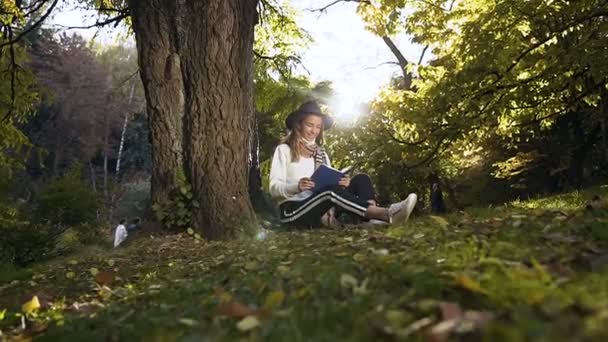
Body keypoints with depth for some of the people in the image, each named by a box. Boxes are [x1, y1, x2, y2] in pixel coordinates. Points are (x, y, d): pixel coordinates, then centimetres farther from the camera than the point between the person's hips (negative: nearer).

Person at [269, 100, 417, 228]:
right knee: (331, 190, -35)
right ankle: (386, 214, -47)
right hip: (293, 212, -5)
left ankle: (375, 218, -41)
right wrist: (296, 187, -26)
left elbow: (330, 182, 12)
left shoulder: (320, 152, 19)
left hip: (318, 210, 6)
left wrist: (342, 184, -11)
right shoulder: (284, 150, 3)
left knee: (361, 179, -11)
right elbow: (274, 188, -6)